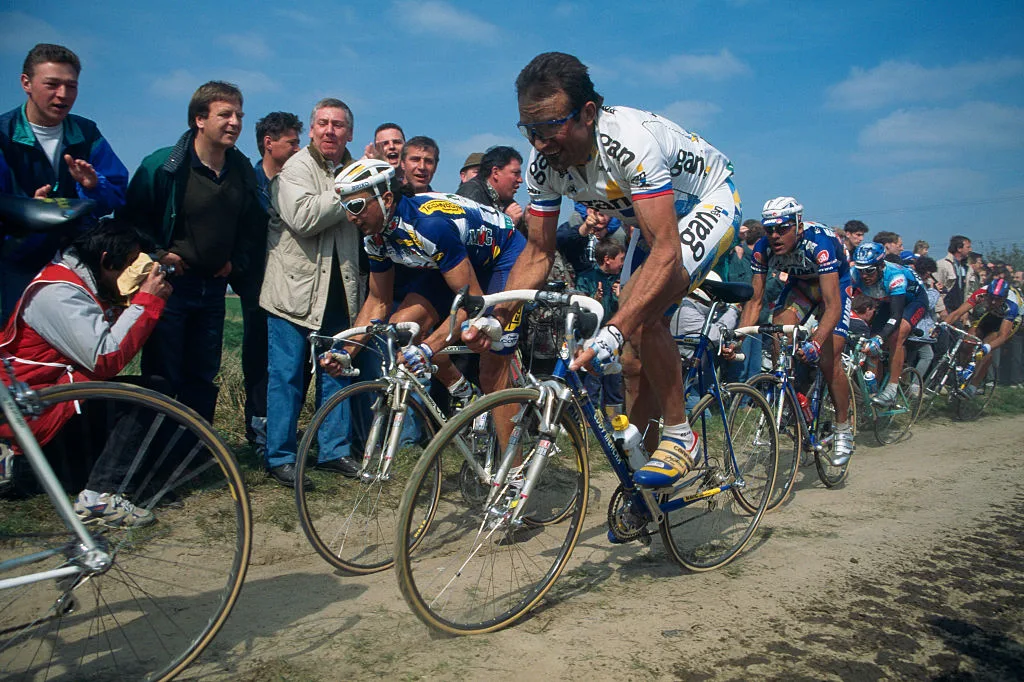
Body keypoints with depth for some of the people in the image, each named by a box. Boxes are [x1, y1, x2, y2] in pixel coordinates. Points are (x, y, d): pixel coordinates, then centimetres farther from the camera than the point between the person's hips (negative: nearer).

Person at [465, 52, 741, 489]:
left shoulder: (632, 141, -39)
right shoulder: (543, 163, -19)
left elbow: (667, 251, -44)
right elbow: (538, 251, -10)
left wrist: (614, 331, -54)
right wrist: (497, 318, -25)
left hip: (707, 205, -6)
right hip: (654, 218, 7)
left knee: (643, 316, -28)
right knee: (642, 329, 1)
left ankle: (679, 436, -9)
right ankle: (639, 446, 18)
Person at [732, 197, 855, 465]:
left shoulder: (819, 243, -38)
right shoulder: (763, 248, -25)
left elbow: (833, 306, -42)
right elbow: (754, 299, -20)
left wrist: (816, 342, -59)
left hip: (835, 284, -4)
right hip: (799, 283, 4)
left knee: (828, 360, -15)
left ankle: (844, 431, 4)